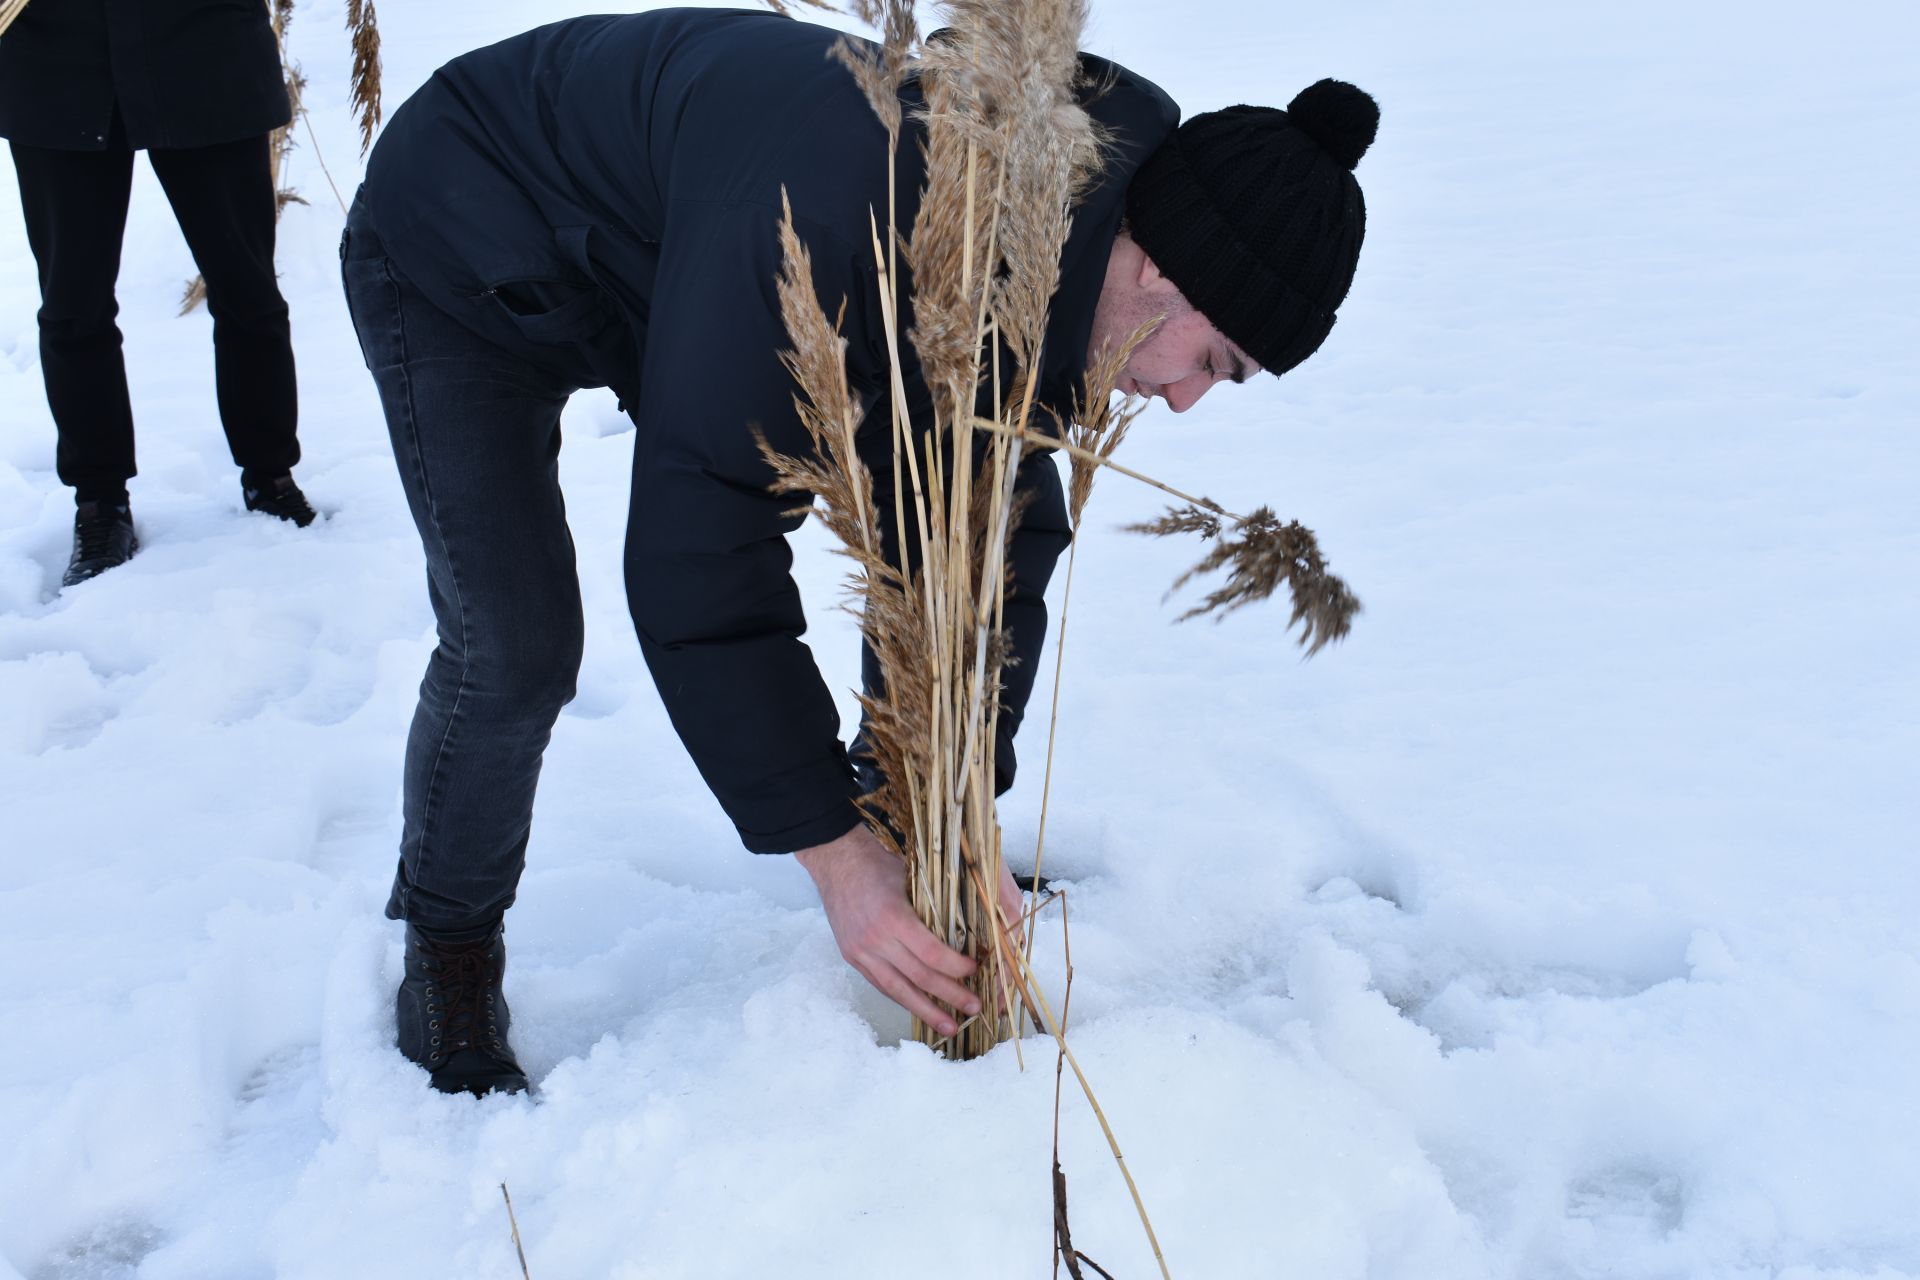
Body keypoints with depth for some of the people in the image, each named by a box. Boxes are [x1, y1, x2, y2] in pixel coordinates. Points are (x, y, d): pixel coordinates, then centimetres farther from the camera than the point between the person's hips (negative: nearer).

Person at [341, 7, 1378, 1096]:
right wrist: (834, 851, -35)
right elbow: (696, 553, -40)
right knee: (516, 648, -17)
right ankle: (449, 950, 11)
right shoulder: (833, 227, -44)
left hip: (677, 260, 7)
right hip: (463, 260, -7)